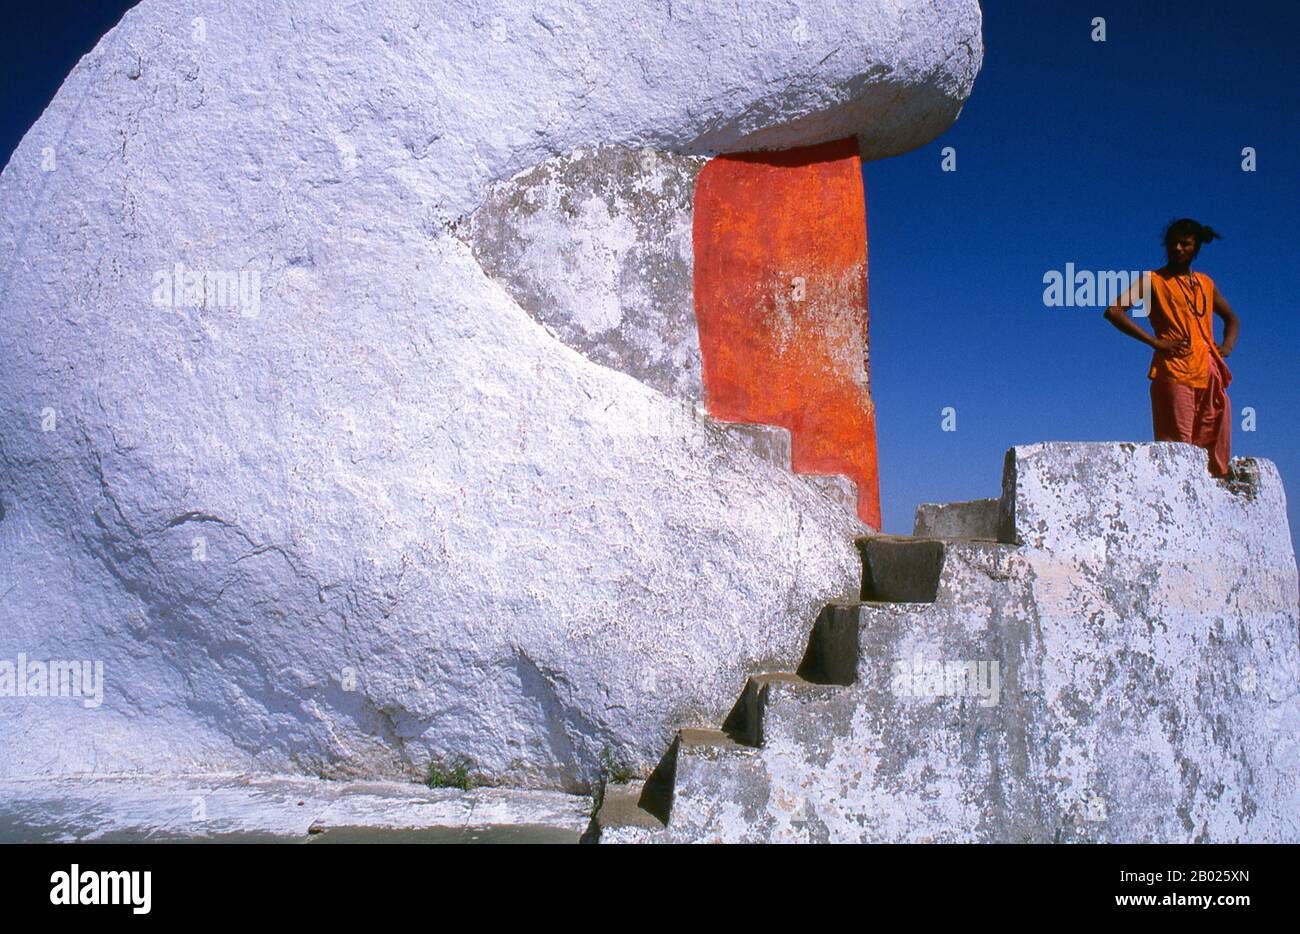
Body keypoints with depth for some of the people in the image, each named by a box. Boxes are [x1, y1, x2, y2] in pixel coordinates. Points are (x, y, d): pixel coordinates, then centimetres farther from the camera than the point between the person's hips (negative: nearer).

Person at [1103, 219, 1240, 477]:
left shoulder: (1205, 283, 21)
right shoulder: (1153, 280, 6)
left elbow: (1231, 318, 36)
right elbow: (1113, 311, -8)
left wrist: (1227, 345, 13)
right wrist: (1156, 342, -12)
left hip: (1210, 374, 6)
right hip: (1173, 372, -6)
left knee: (1215, 451, 2)